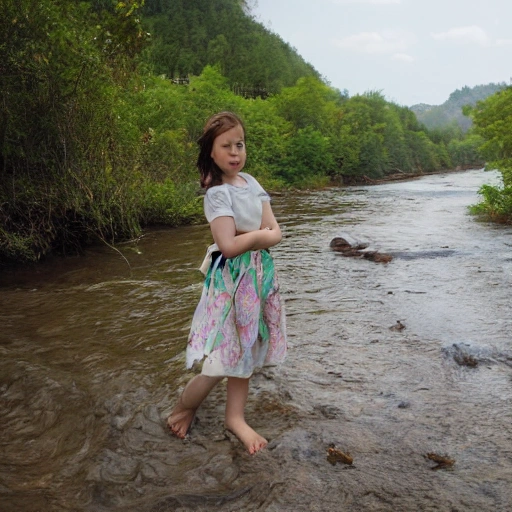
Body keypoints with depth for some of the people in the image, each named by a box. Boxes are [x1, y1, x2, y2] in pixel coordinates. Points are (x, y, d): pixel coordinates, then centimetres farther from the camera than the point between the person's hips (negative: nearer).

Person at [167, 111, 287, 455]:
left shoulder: (251, 182, 7)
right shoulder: (218, 193, -15)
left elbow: (276, 233, 3)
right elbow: (229, 246, -23)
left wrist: (249, 237, -15)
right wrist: (258, 235, -8)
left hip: (260, 274, 7)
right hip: (232, 278, -7)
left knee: (246, 349, 13)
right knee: (225, 355, -3)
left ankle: (235, 416, 26)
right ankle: (183, 409, 21)